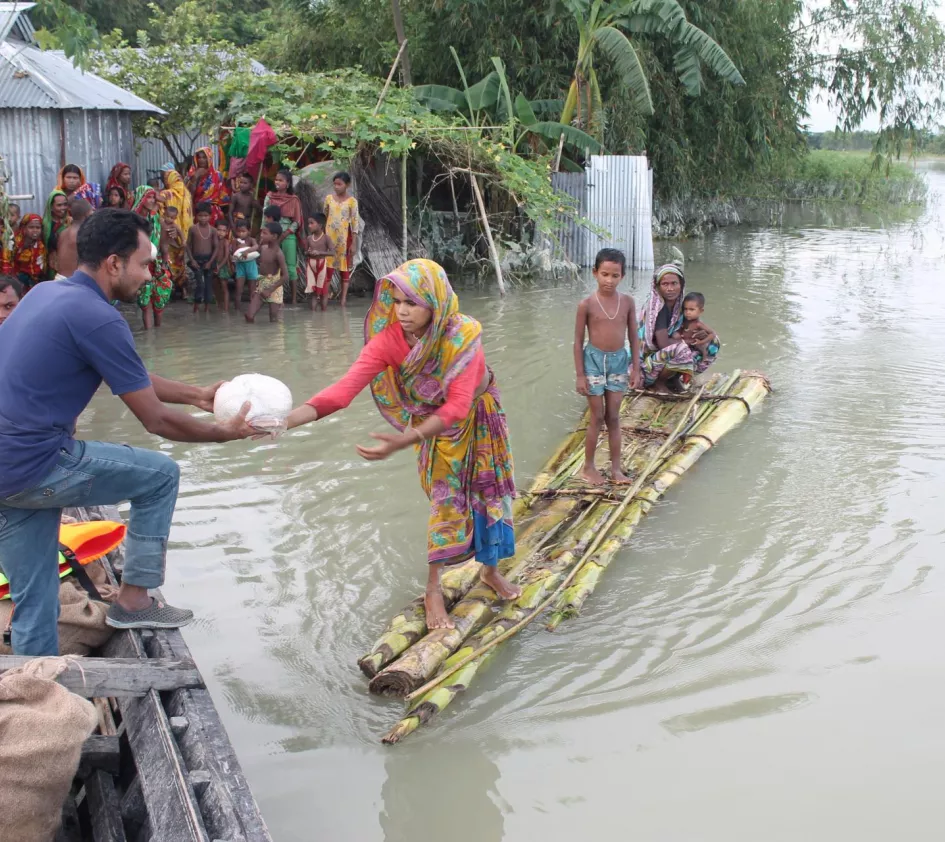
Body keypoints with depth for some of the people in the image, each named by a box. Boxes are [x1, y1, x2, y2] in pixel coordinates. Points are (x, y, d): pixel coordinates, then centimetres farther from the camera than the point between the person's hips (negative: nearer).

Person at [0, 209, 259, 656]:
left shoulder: (47, 293, 12)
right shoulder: (97, 318, -17)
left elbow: (130, 376, 23)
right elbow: (156, 420, -9)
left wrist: (196, 395, 25)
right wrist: (224, 432, 6)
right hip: (36, 468, -9)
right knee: (160, 475, 10)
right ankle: (134, 599, 17)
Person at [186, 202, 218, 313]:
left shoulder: (213, 230, -2)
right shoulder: (193, 229, -3)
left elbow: (216, 247, 0)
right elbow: (188, 245, 1)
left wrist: (210, 261, -8)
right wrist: (192, 260, -8)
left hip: (208, 259, 2)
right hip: (197, 259, -2)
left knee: (208, 284, 7)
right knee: (200, 283, -11)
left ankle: (207, 307, 18)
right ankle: (196, 307, 4)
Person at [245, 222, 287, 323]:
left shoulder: (278, 253, -17)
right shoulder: (262, 248, 4)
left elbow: (285, 276, -21)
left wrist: (270, 290, -23)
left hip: (274, 287, -6)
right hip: (261, 284, 6)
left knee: (275, 321, -2)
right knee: (249, 316, -5)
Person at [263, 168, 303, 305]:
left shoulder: (293, 199, -1)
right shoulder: (270, 196, 5)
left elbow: (296, 222, -4)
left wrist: (282, 236, -10)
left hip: (288, 236, -2)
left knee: (290, 267, 0)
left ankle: (294, 299, 4)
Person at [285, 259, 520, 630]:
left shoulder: (462, 335, -34)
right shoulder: (388, 339, -28)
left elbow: (457, 406, -39)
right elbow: (345, 387, -36)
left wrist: (403, 441, -50)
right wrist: (286, 419, -51)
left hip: (477, 417, 0)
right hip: (434, 423, 0)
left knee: (488, 494, 13)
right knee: (447, 501, 1)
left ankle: (490, 570, 37)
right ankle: (433, 591, 17)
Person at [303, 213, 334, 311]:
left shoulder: (326, 238, -8)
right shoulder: (309, 238, 5)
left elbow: (332, 252, -15)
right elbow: (305, 252, 13)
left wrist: (319, 252, -25)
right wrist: (308, 253, -11)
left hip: (321, 264, -4)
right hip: (311, 264, 4)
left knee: (323, 288, 2)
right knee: (312, 289, 4)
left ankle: (324, 308, 10)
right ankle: (312, 309, 6)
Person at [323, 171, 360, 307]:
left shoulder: (351, 201, -7)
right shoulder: (329, 198, 2)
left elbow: (355, 222, -7)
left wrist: (354, 243, -10)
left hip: (345, 237, -2)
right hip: (329, 236, 2)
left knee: (345, 266, 4)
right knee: (327, 265, 2)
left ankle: (344, 297, 10)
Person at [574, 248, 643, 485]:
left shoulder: (627, 302, -1)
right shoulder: (587, 304, -11)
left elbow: (634, 337, 5)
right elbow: (578, 341, -6)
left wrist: (636, 369, 2)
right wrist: (580, 375, -8)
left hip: (619, 361, 3)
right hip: (594, 360, -3)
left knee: (613, 417, 9)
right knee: (597, 416, 4)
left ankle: (616, 468, 16)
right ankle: (588, 467, 19)